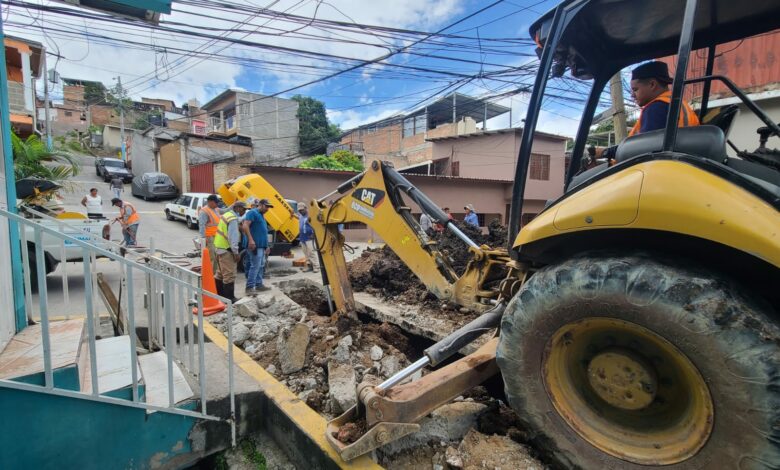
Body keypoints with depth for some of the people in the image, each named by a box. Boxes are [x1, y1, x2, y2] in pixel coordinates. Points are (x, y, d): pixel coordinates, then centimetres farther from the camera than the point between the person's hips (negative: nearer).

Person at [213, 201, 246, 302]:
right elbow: (233, 237, -21)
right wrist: (236, 252, -18)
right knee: (229, 274, -6)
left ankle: (218, 294, 30)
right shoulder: (233, 219, -16)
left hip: (221, 247, 11)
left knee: (221, 273, 19)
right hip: (226, 249, -11)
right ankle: (229, 297, -2)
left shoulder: (227, 215, 15)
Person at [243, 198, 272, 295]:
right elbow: (245, 226, -19)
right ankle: (249, 287, -9)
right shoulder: (252, 212, -6)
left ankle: (259, 284, 20)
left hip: (262, 245, 10)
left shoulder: (261, 216, 24)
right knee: (255, 266, -11)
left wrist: (266, 246, 24)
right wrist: (251, 240, -26)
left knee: (261, 266, 13)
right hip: (255, 245, -10)